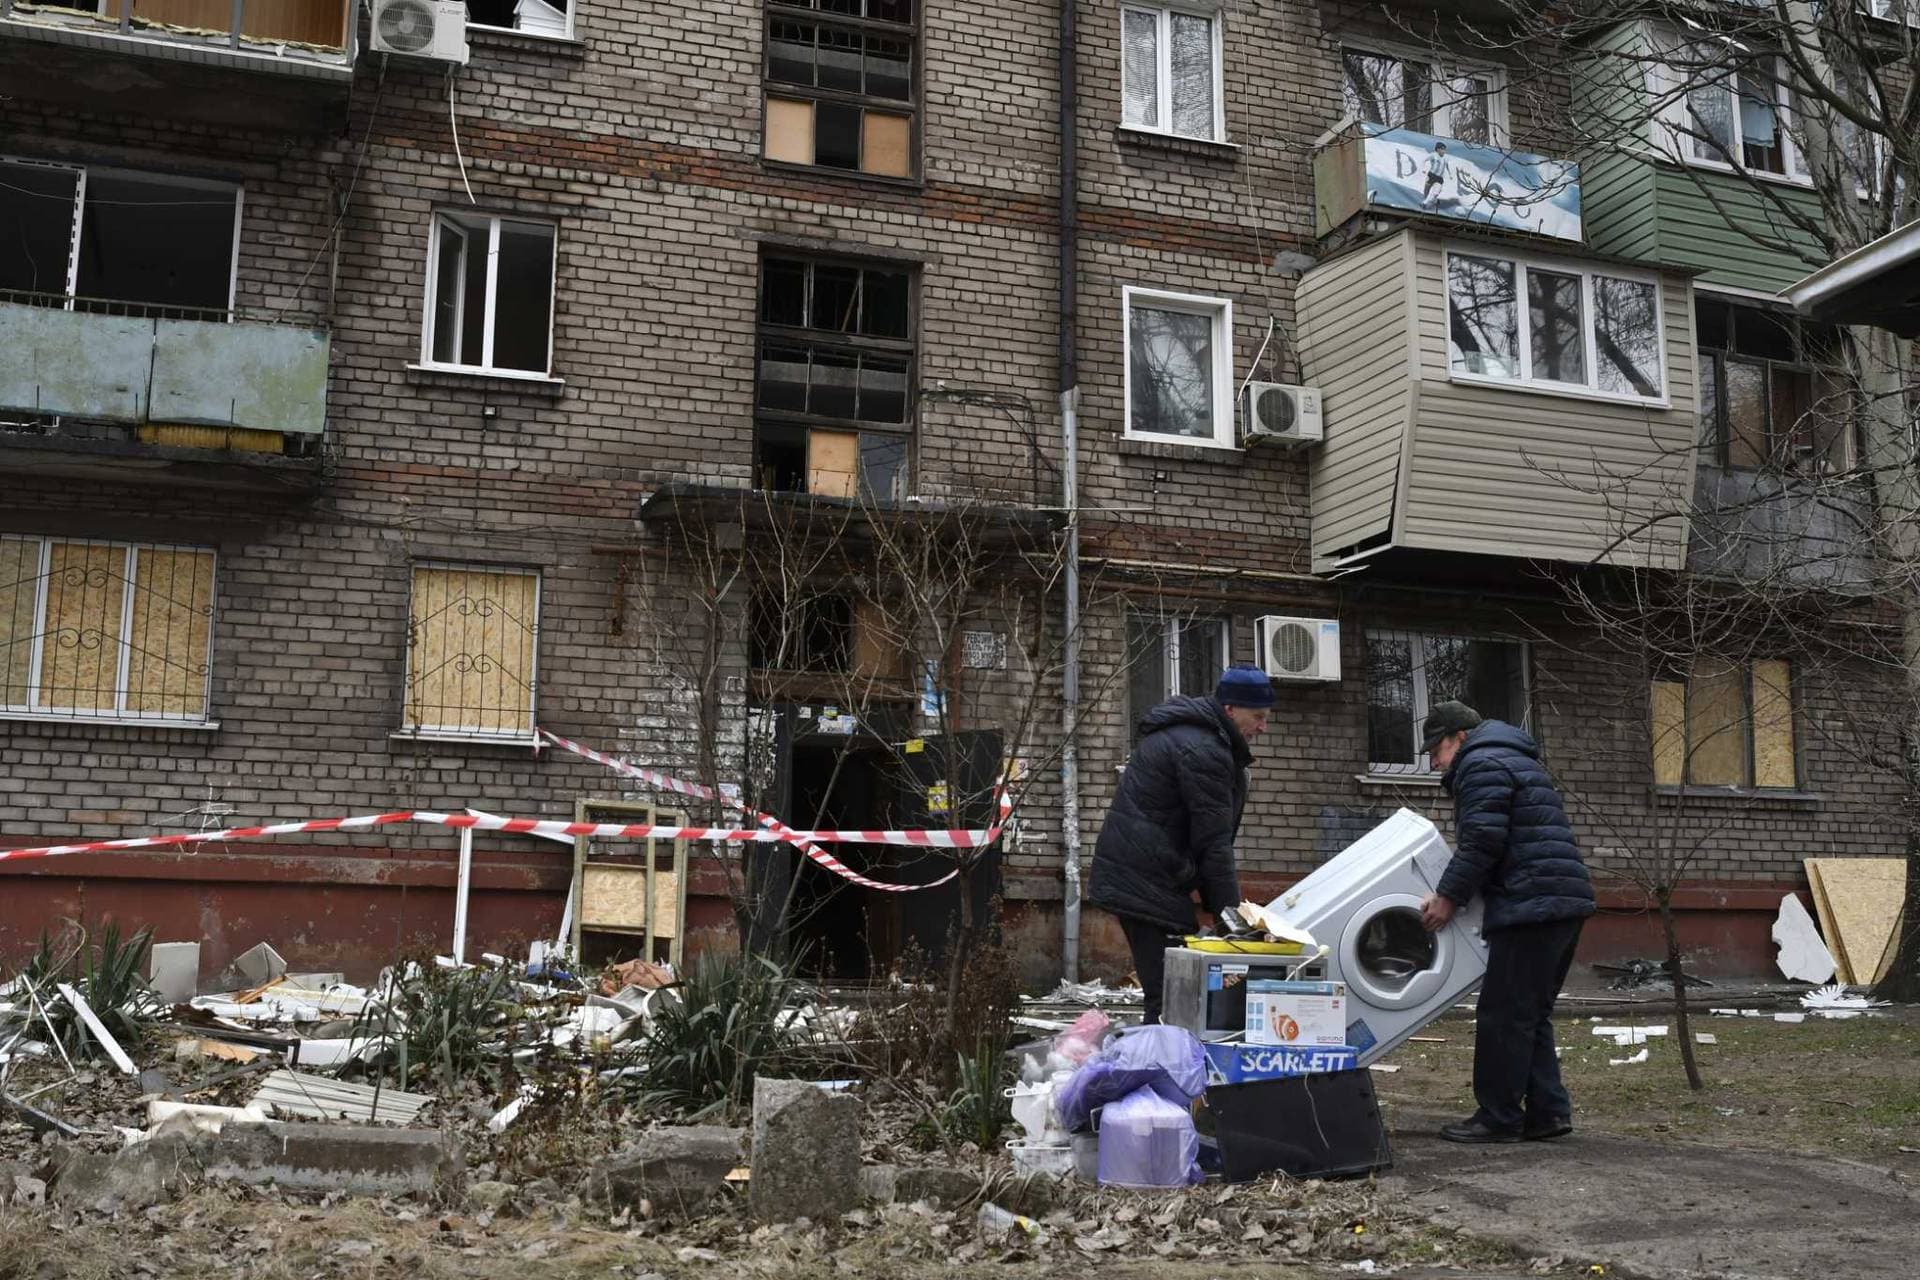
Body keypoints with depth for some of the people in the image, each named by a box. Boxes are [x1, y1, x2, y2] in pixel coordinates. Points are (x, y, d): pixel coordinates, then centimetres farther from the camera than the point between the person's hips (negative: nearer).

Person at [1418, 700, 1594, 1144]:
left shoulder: (1481, 765, -6)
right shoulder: (1516, 760, 27)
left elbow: (1481, 842, -16)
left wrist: (1449, 897, -10)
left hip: (1531, 906, -11)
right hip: (1566, 900, 11)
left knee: (1504, 1015, -6)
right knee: (1530, 1014, 15)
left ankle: (1499, 1118, -2)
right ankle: (1548, 1111, 15)